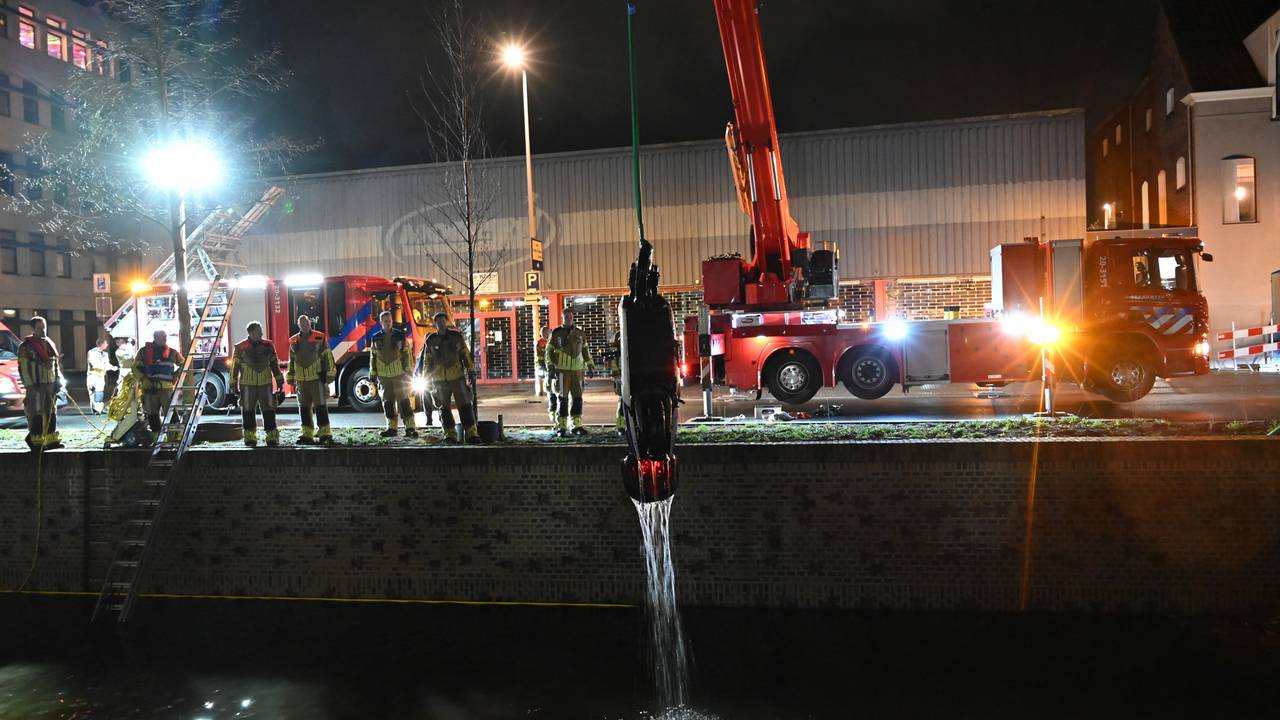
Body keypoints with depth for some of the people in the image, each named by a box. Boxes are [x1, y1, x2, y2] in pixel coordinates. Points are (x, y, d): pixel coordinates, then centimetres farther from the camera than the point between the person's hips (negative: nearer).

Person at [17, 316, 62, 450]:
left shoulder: (49, 343, 15)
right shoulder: (26, 346, -6)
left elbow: (57, 363, 21)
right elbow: (23, 367, -10)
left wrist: (58, 380, 13)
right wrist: (30, 385, -16)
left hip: (51, 384, 7)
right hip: (36, 386, -7)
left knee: (51, 412, 7)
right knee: (37, 413, -4)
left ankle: (51, 439, 12)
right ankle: (36, 440, 4)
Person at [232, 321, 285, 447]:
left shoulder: (268, 346, 7)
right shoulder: (241, 348, -1)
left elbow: (274, 363, 14)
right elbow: (235, 366, 3)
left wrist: (279, 380, 12)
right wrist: (234, 384, 2)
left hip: (265, 383, 2)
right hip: (247, 384, -2)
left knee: (269, 410, -1)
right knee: (248, 412, 4)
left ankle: (272, 437, 4)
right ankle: (250, 438, 13)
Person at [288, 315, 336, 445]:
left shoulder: (320, 338, 0)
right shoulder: (293, 341, 11)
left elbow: (327, 356, -2)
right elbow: (291, 361, 18)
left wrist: (327, 374, -8)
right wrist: (292, 380, 17)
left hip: (317, 379, -4)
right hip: (301, 381, 4)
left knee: (321, 406, -6)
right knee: (304, 408, 7)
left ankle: (325, 433, -4)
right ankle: (307, 435, 14)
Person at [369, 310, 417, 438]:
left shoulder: (400, 335, -1)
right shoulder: (375, 338, 5)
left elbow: (407, 354, 0)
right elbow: (373, 357, 11)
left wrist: (409, 371, -4)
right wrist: (372, 374, 10)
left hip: (399, 374, -3)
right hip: (384, 376, 3)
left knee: (403, 401, -7)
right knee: (388, 403, 7)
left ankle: (410, 428, -7)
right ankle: (392, 428, 16)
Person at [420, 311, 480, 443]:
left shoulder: (456, 336, 2)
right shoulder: (430, 340, 4)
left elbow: (466, 354, 5)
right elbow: (427, 361, 11)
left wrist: (471, 370, 0)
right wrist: (427, 379, 9)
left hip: (457, 377, -1)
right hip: (439, 380, 1)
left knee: (464, 405, -4)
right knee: (444, 408, 5)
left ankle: (471, 433, -2)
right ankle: (450, 434, 14)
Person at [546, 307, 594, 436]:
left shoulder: (580, 333, 10)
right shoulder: (556, 333, 1)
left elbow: (585, 350, 19)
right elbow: (549, 350, 5)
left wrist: (590, 365, 15)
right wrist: (550, 366, -3)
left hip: (578, 369, 3)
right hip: (562, 370, -3)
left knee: (577, 398, 5)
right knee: (563, 398, -3)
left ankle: (577, 426, 14)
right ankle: (561, 427, 1)